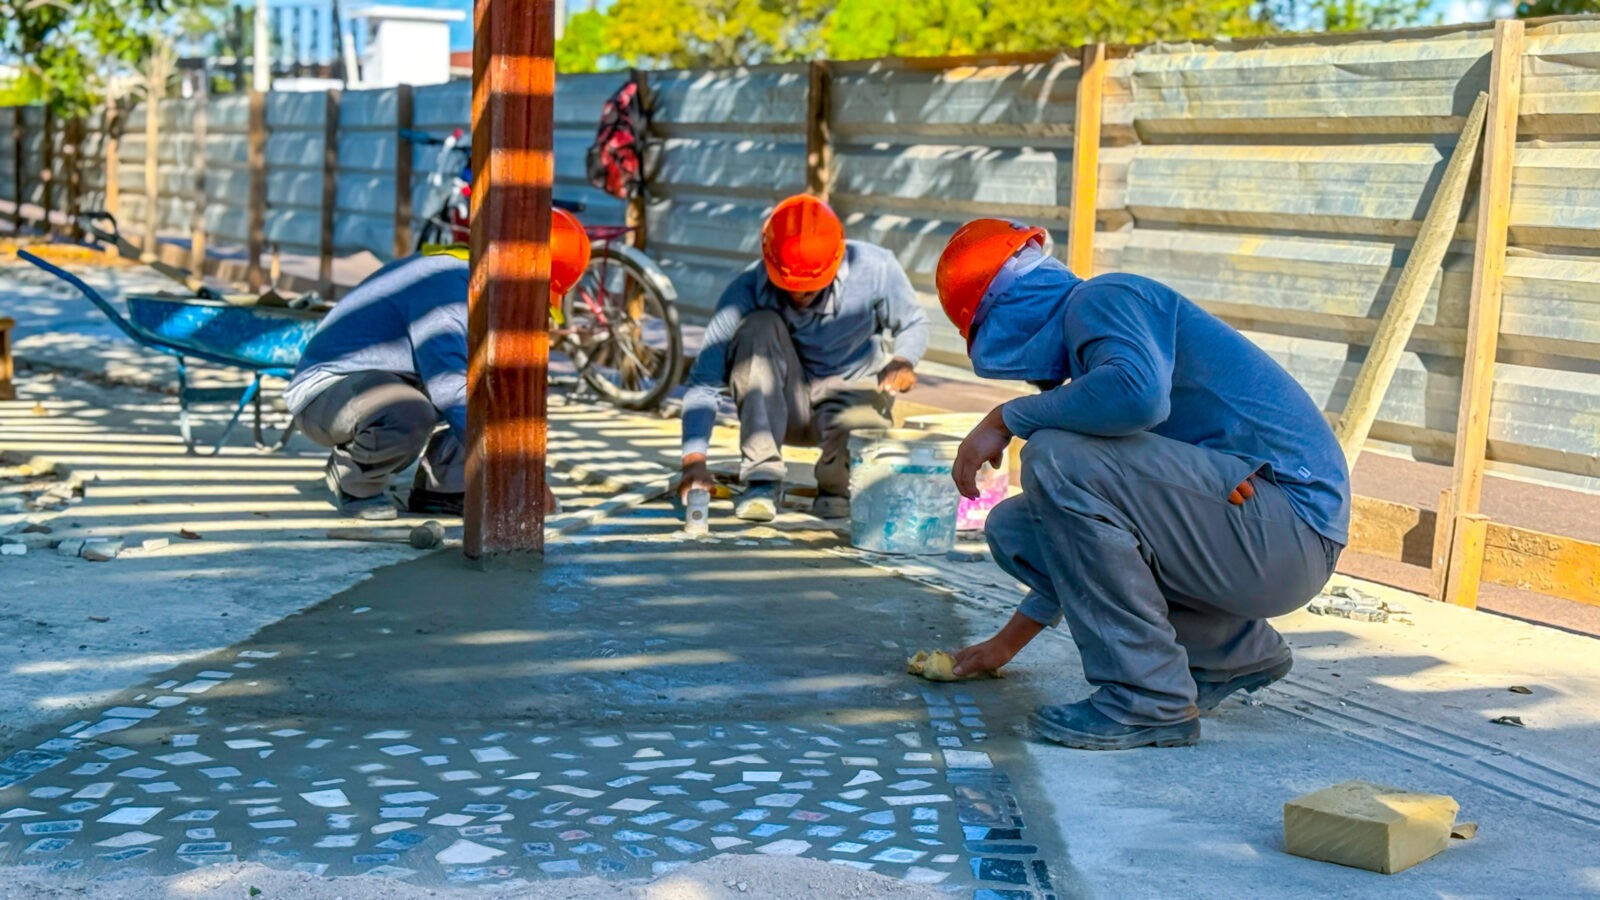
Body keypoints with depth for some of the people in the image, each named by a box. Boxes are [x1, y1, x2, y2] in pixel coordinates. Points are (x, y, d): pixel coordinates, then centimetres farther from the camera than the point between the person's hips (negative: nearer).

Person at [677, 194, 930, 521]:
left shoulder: (875, 269, -20)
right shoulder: (747, 292, -23)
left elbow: (914, 324, -2)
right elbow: (704, 381, -23)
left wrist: (904, 361, -25)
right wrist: (695, 458, -35)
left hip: (851, 394, -1)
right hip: (782, 409, 1)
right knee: (759, 326, -29)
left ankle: (835, 487, 6)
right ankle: (763, 479, -25)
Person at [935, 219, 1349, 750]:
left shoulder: (1100, 299, -6)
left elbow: (1140, 393, -32)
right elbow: (1083, 547, 29)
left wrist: (1007, 419, -16)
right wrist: (1008, 642, 33)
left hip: (1290, 523, -10)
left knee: (1055, 460, -21)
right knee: (1014, 527, 10)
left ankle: (1150, 699, -14)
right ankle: (1233, 654, 14)